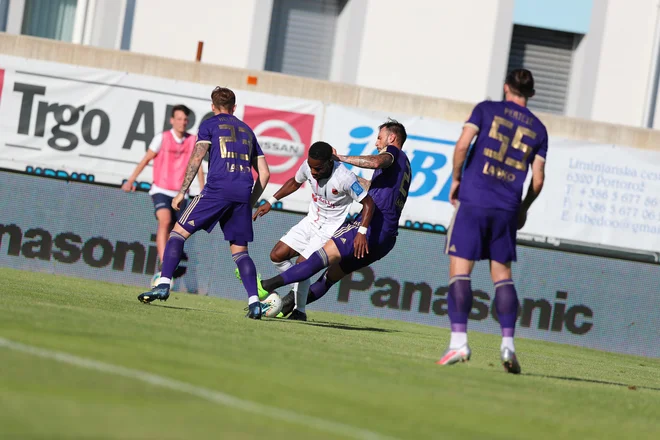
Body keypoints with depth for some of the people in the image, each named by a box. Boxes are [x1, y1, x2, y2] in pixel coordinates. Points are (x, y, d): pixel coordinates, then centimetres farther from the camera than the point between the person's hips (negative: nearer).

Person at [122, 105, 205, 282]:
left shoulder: (193, 141, 4)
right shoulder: (162, 138, -5)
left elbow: (197, 166, 12)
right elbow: (146, 159, 2)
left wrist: (203, 191, 7)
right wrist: (131, 180, 1)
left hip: (180, 194, 4)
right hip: (161, 191, -4)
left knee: (172, 233, 4)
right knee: (164, 221, -28)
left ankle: (161, 275, 16)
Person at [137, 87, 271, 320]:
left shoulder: (210, 124, 12)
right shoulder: (247, 131, 26)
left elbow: (196, 158, -2)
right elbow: (264, 173, 22)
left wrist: (182, 192, -2)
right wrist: (249, 204, 26)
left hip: (217, 188, -4)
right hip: (243, 193, 4)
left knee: (179, 232, 4)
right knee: (239, 251, 11)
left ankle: (163, 285, -10)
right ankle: (254, 302, -5)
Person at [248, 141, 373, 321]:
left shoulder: (344, 178, -29)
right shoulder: (308, 166, -11)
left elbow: (368, 203, -22)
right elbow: (295, 182, 13)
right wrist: (270, 202, 11)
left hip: (331, 227, -7)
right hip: (311, 220, 7)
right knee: (277, 255, -1)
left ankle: (299, 311, 1)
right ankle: (297, 291, 19)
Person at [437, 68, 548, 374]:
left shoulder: (487, 109, 4)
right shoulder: (538, 129, 10)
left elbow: (462, 145, -8)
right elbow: (538, 179, 8)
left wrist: (456, 179, 5)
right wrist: (524, 208, 22)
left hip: (472, 201, -3)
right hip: (507, 209, 3)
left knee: (460, 271, -3)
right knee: (502, 275, 11)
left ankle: (459, 341, -14)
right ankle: (508, 343, -2)